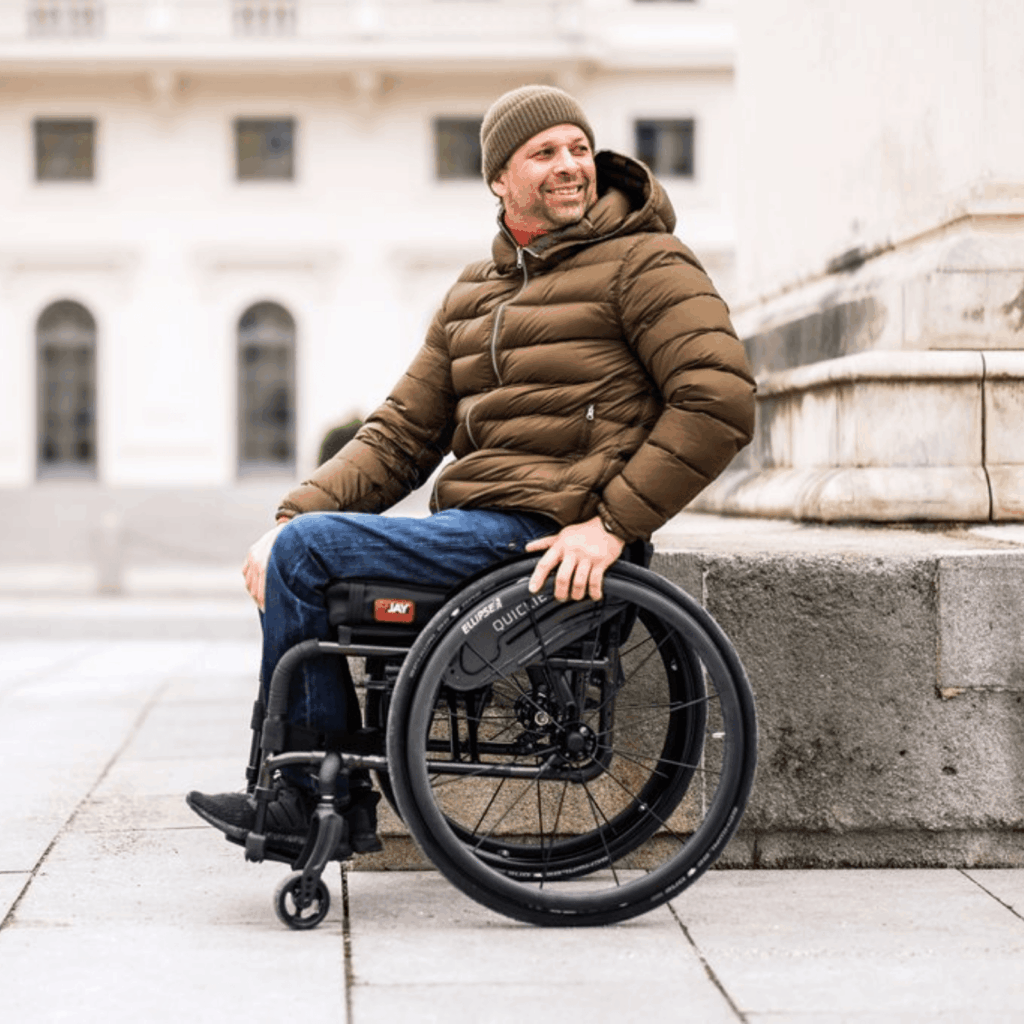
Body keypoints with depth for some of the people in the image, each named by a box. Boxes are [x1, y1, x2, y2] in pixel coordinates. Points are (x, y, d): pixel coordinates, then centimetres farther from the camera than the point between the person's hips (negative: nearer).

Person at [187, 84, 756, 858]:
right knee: (294, 548, 4)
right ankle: (344, 806, 6)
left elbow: (720, 402, -14)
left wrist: (613, 522, -20)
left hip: (545, 538, -8)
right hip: (475, 525, 8)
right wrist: (297, 513, 2)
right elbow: (402, 434, 17)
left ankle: (311, 798, -1)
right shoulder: (474, 294, 20)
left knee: (306, 552, -14)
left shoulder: (645, 264, -3)